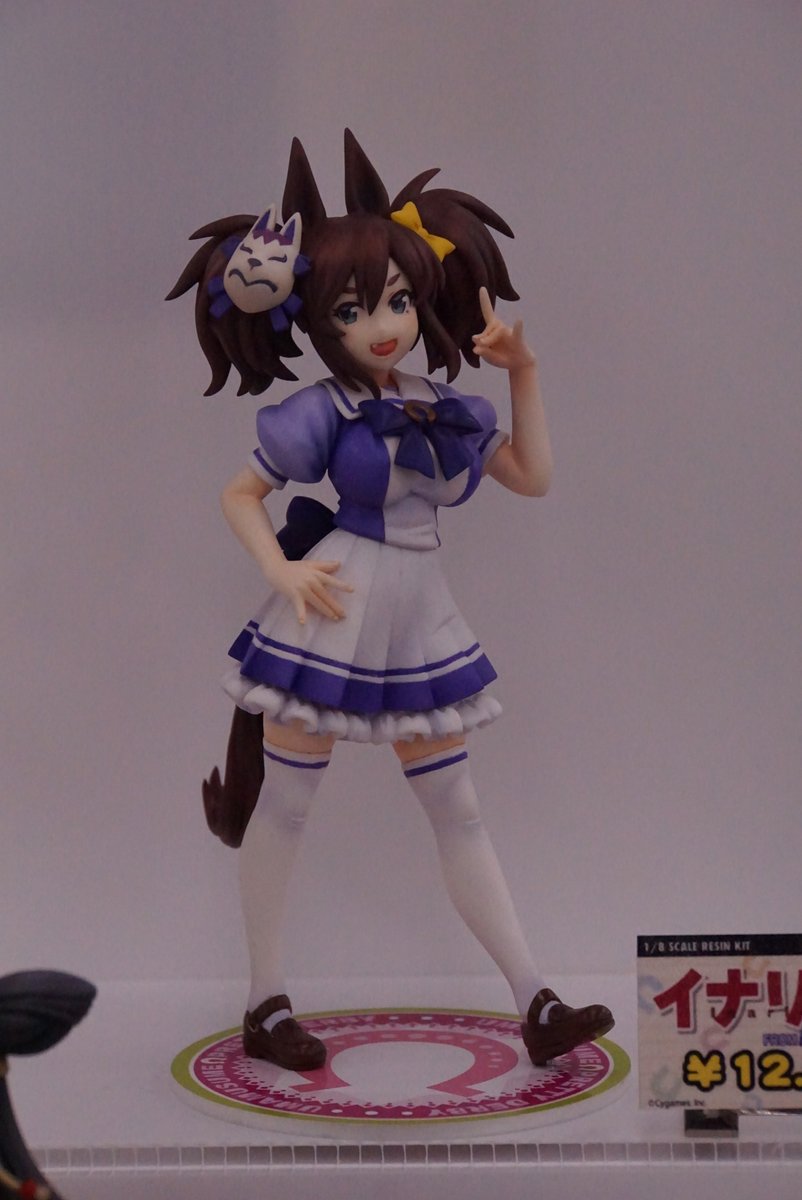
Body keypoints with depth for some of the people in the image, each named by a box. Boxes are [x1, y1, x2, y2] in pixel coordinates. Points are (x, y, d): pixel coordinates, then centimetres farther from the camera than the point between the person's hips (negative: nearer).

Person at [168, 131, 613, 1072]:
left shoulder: (446, 407, 7)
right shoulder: (323, 413, -8)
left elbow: (533, 477, 12)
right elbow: (238, 495, -2)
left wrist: (523, 375, 7)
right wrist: (282, 573, -15)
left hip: (419, 622, 6)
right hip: (341, 614, -5)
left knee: (459, 813, 8)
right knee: (284, 806, 3)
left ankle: (534, 1003, 11)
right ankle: (265, 1002, 16)